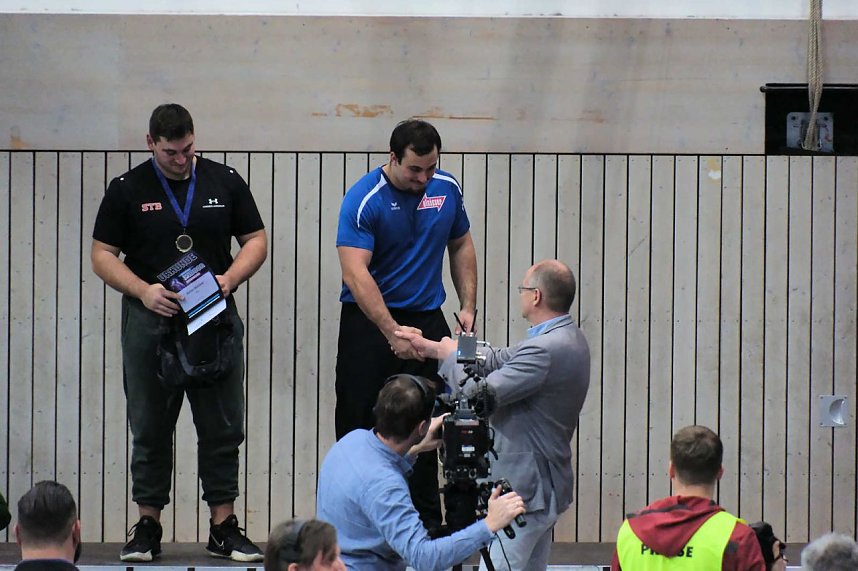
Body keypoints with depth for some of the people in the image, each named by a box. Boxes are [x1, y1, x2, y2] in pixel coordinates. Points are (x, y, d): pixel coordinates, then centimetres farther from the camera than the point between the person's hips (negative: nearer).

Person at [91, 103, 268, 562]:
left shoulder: (224, 182, 5)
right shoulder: (127, 190, 0)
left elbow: (256, 240, 8)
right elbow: (103, 256, 0)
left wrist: (230, 278, -11)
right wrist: (143, 291, -16)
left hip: (216, 319, 1)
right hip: (150, 324, -1)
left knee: (223, 429, 2)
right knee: (150, 431, 5)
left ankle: (224, 528, 8)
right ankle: (147, 527, 13)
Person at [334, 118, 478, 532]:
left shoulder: (446, 189, 1)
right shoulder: (363, 199, -17)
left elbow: (461, 246, 17)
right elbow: (356, 274, -25)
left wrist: (468, 306, 7)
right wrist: (393, 333, -31)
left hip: (427, 319, 4)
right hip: (368, 322, -4)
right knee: (358, 424, 0)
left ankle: (427, 523, 9)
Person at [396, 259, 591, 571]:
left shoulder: (547, 349, -24)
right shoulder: (567, 339, 10)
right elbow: (500, 361, 17)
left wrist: (451, 357, -3)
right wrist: (431, 348, 18)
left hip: (524, 490, -11)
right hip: (546, 485, 11)